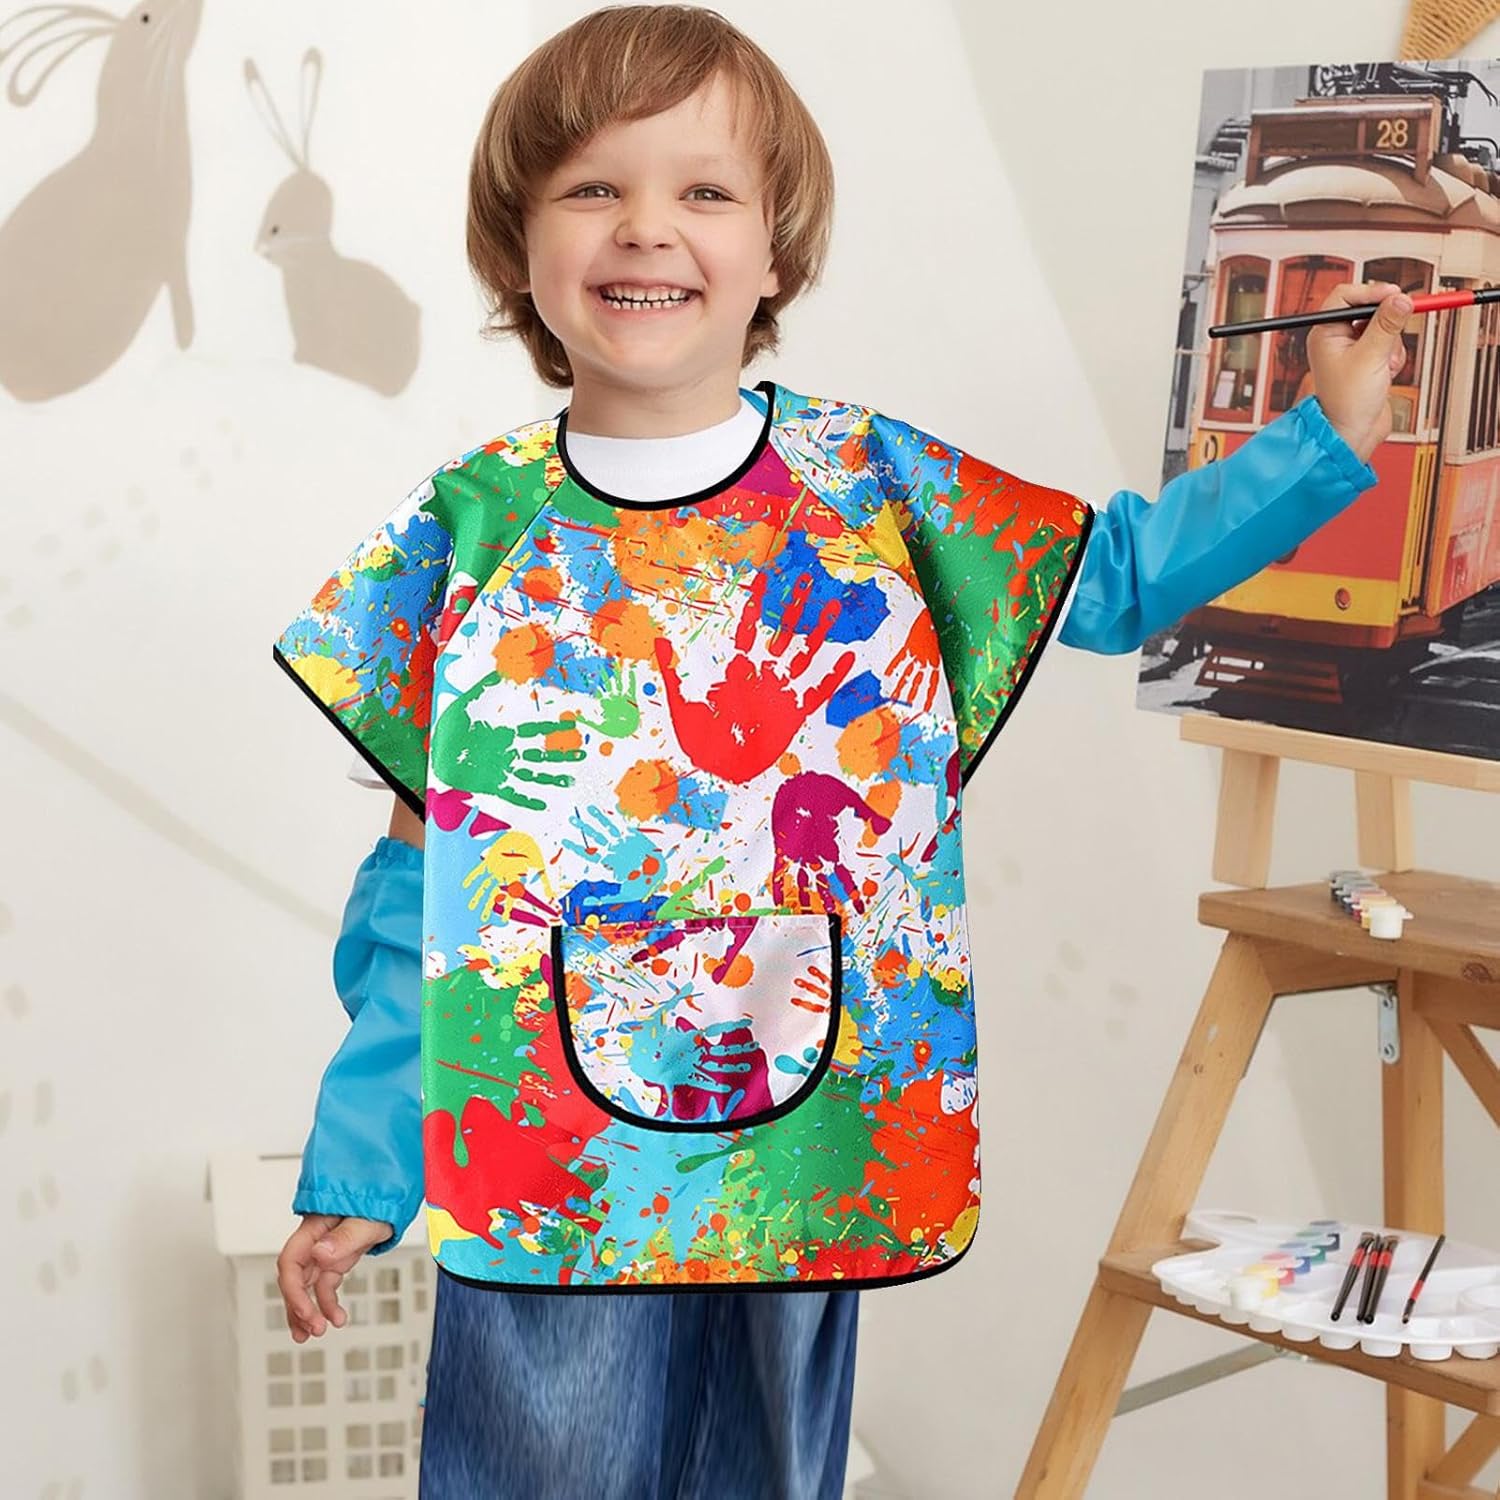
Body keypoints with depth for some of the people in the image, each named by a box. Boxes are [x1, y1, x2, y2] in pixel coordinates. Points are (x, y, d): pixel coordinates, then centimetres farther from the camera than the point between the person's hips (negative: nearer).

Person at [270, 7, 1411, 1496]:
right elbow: (423, 880, 0)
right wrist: (354, 1163, 2)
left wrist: (1330, 434, 6)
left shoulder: (878, 485, -2)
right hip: (542, 1165, -1)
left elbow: (1116, 570, 11)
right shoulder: (470, 532, -3)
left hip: (818, 1138, 1)